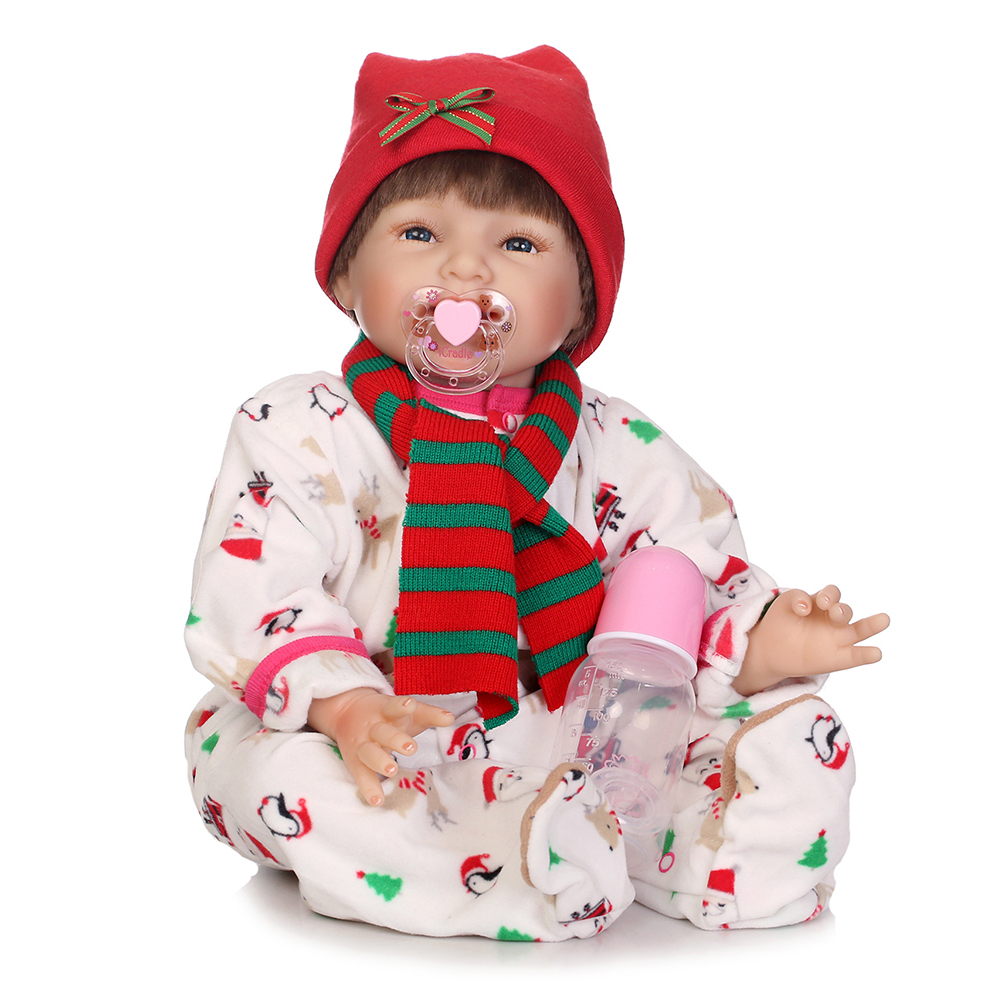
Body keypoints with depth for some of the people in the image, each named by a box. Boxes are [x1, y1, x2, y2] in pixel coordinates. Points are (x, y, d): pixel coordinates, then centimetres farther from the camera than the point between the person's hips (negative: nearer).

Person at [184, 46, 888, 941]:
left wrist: (764, 644, -19)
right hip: (382, 765, -1)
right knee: (279, 768, -35)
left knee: (799, 741, -10)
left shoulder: (628, 454, 3)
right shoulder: (299, 430, -4)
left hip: (591, 758, 2)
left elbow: (698, 600, 4)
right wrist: (341, 703, -31)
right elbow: (250, 595, -13)